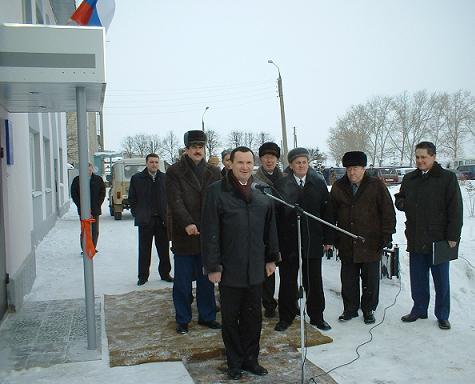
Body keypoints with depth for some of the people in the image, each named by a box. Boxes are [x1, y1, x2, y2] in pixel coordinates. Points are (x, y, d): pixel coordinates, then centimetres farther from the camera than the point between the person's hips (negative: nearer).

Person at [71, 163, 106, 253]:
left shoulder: (98, 179, 6)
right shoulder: (77, 180, 2)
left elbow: (103, 193, 9)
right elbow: (74, 195, 3)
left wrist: (98, 205, -2)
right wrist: (81, 206, -6)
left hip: (95, 209, 2)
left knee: (95, 231, 6)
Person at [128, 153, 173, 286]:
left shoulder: (165, 178, 4)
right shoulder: (137, 178, 3)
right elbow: (132, 199, 7)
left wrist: (167, 214, 0)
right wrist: (137, 214, 0)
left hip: (162, 219, 1)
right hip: (145, 220, -1)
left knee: (164, 249, 7)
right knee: (144, 250, 5)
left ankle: (165, 273, 20)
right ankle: (143, 276, 15)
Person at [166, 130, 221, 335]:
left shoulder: (213, 172, 8)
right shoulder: (174, 172, -2)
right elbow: (175, 201, -12)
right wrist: (187, 224, -25)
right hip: (183, 235, -3)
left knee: (206, 280, 13)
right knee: (183, 281, 7)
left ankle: (207, 316, 27)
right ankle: (183, 319, 21)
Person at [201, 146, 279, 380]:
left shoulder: (263, 195, 5)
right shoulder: (217, 192, -8)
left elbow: (270, 229, 12)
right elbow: (210, 232, -11)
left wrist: (271, 258, 12)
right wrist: (212, 266, -12)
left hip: (255, 269, 4)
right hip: (229, 269, -4)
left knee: (253, 317, 14)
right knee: (231, 318, 11)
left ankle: (250, 359, 31)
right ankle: (235, 363, 28)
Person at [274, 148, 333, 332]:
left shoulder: (319, 183, 4)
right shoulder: (280, 185, -2)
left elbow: (326, 212, 6)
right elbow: (274, 214, -4)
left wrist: (327, 239, 3)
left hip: (313, 242, 2)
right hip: (288, 242, -1)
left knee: (314, 282, 12)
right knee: (288, 282, 9)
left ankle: (316, 316, 27)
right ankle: (286, 317, 24)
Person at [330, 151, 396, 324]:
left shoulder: (376, 185, -4)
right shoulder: (338, 187, 4)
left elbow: (388, 212, -1)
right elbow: (332, 214, 10)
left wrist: (386, 235, -6)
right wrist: (332, 238, 7)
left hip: (371, 244, -2)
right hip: (346, 245, 2)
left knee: (370, 280, 9)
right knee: (348, 280, 11)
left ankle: (369, 309, 26)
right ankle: (350, 308, 26)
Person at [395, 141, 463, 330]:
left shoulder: (447, 178, -4)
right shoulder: (409, 178, 10)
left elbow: (455, 210, -6)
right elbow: (399, 199, 22)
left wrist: (453, 236, -11)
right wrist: (402, 203, -2)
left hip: (439, 240, -4)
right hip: (415, 240, 4)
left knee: (441, 280, 8)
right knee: (417, 279, 13)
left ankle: (442, 316, 21)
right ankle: (419, 310, 28)